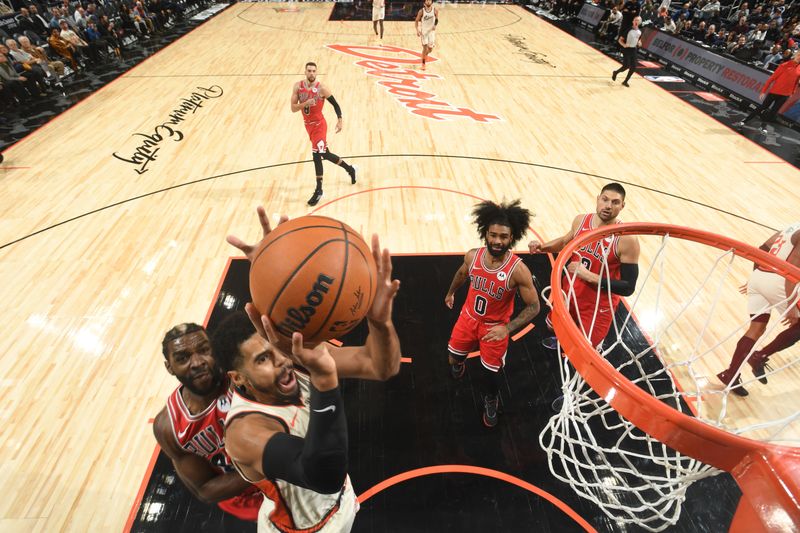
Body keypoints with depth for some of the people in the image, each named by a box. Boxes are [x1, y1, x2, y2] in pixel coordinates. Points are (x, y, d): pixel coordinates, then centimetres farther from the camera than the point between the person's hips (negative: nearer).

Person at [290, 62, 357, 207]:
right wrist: (305, 103, -24)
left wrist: (339, 120, -19)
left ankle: (318, 190, -9)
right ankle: (350, 169, 36)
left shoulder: (321, 88, -13)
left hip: (318, 124, -6)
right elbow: (293, 108, -6)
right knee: (324, 154, 15)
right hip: (308, 125, 6)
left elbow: (335, 104, -6)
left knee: (316, 154, -17)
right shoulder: (298, 86, -2)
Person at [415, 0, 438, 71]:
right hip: (424, 31, -2)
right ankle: (423, 64, 10)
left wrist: (435, 25, -11)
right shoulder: (421, 11, -12)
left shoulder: (435, 10, -8)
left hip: (431, 30, 2)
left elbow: (436, 19, 7)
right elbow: (416, 20, -4)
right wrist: (417, 30, -16)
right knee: (425, 47, -5)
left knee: (430, 48, 0)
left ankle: (425, 54, 35)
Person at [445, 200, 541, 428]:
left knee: (490, 374, 10)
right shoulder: (473, 256, -17)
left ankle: (491, 400, 45)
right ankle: (460, 362, 58)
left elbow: (534, 306, -19)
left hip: (495, 327, -3)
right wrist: (450, 293, 24)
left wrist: (507, 328, -30)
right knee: (453, 358, 19)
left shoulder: (518, 270, -29)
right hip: (469, 317, 3)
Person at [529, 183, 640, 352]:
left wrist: (589, 276, -32)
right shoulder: (580, 220, -9)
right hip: (570, 292, 5)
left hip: (598, 306, -5)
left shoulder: (627, 239, -24)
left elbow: (628, 287, -23)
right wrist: (542, 247, -4)